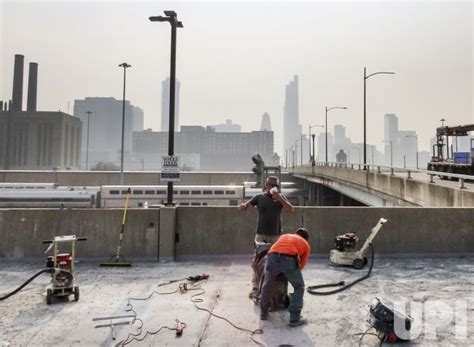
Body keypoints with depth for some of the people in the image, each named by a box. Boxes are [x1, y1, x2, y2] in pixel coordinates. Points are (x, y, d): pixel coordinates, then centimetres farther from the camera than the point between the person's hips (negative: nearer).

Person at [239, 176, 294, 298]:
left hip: (276, 235, 1)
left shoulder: (281, 197, 4)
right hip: (261, 234, -1)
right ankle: (255, 287, 1)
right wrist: (242, 206, -25)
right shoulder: (259, 197, 2)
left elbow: (291, 210, -8)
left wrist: (280, 199, -21)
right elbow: (246, 205, 0)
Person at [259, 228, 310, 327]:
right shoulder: (306, 245, 31)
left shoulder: (284, 235, 39)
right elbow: (301, 265, 30)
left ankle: (263, 313, 39)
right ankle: (294, 318, 19)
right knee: (299, 287, 22)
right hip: (289, 259, -2)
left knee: (267, 285, 28)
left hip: (272, 257, 3)